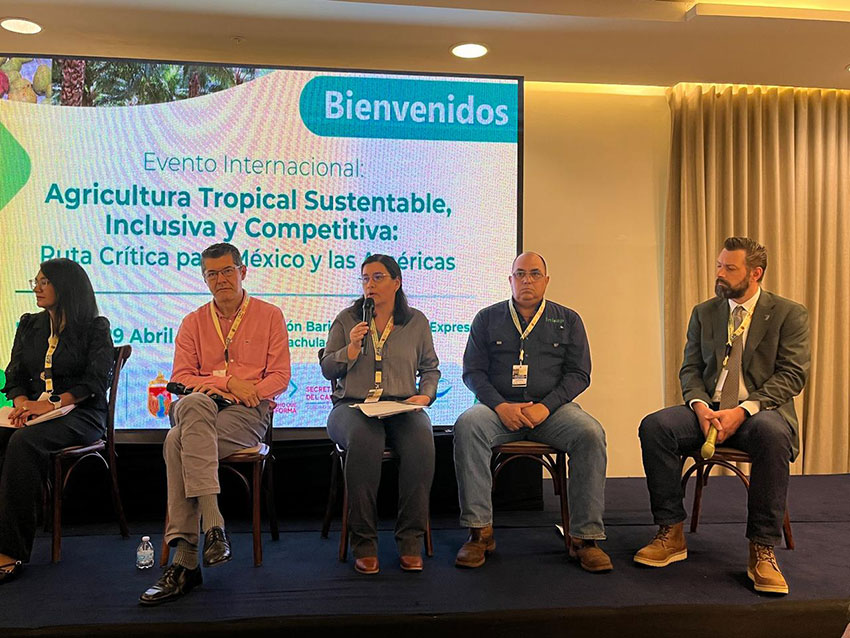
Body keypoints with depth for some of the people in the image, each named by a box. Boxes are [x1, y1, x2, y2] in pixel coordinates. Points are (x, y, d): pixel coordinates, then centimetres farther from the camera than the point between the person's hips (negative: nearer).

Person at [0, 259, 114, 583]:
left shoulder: (95, 328, 2)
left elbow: (95, 381, -8)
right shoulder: (29, 326, 20)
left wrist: (53, 405, -19)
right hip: (34, 411, 5)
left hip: (80, 414, -5)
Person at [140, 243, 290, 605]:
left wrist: (247, 392, -13)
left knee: (178, 442, -30)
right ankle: (213, 524, -40)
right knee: (194, 404, -35)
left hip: (249, 412, -3)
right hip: (199, 408, 3)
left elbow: (279, 377, 4)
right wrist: (227, 382, -7)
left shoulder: (270, 316, 11)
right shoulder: (193, 323, 19)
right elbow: (180, 377, 8)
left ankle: (185, 559, -28)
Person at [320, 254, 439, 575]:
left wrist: (425, 394, 0)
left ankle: (411, 541, -21)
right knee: (364, 440, -37)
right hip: (353, 405, -1)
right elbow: (327, 369, 11)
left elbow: (430, 368, 19)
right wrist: (352, 347, -5)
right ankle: (364, 543, -25)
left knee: (421, 442, -34)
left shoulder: (416, 321, 14)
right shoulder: (346, 319, 13)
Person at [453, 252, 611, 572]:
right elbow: (473, 370, 6)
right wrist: (500, 406, -12)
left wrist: (546, 407, -11)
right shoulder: (487, 318, 12)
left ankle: (584, 537, -20)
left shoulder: (567, 320, 13)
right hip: (499, 406, 0)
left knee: (590, 434, -29)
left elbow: (579, 373, 5)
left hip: (552, 406, 0)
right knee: (466, 425, -31)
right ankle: (480, 531, -24)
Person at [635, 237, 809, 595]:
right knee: (654, 426, -25)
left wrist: (743, 411, -20)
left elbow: (792, 375, -6)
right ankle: (671, 534, -15)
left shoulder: (789, 314, 3)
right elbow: (690, 369, 10)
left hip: (760, 411, -3)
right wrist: (700, 406, -12)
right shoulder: (704, 313, 13)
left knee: (771, 433, -39)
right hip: (708, 409, 3)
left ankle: (762, 550, -26)